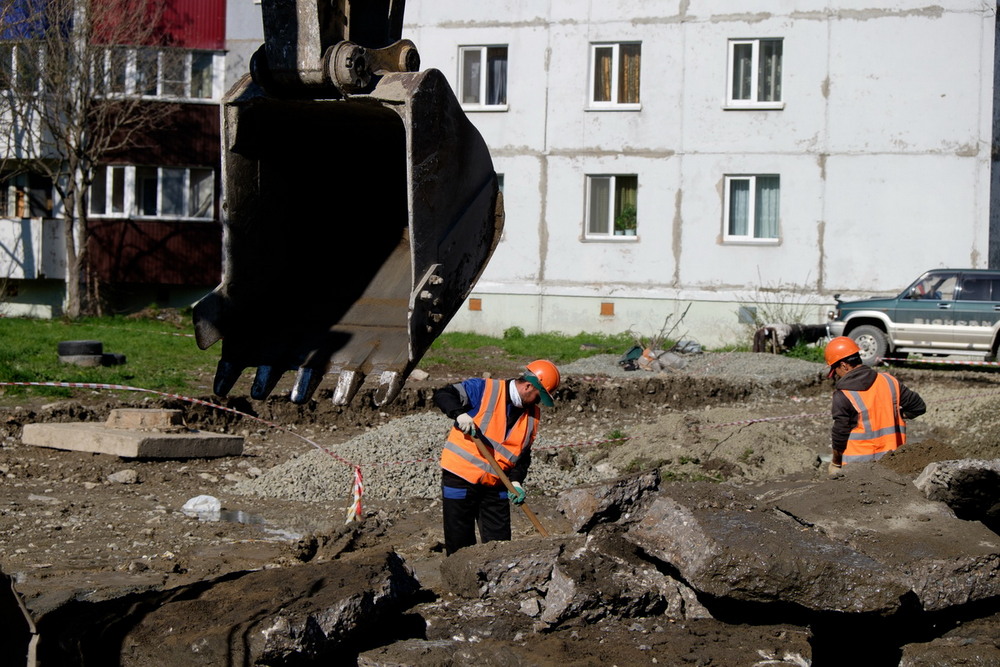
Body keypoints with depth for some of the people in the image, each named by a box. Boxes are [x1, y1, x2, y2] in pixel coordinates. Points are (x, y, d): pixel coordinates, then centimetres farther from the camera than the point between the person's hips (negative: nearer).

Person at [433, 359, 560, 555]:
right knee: (460, 544, 0)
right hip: (461, 475, -5)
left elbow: (523, 454, 11)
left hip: (495, 486, 5)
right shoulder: (484, 389, -10)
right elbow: (443, 395, -14)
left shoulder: (532, 415, 8)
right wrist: (459, 414, -34)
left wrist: (516, 480, -7)